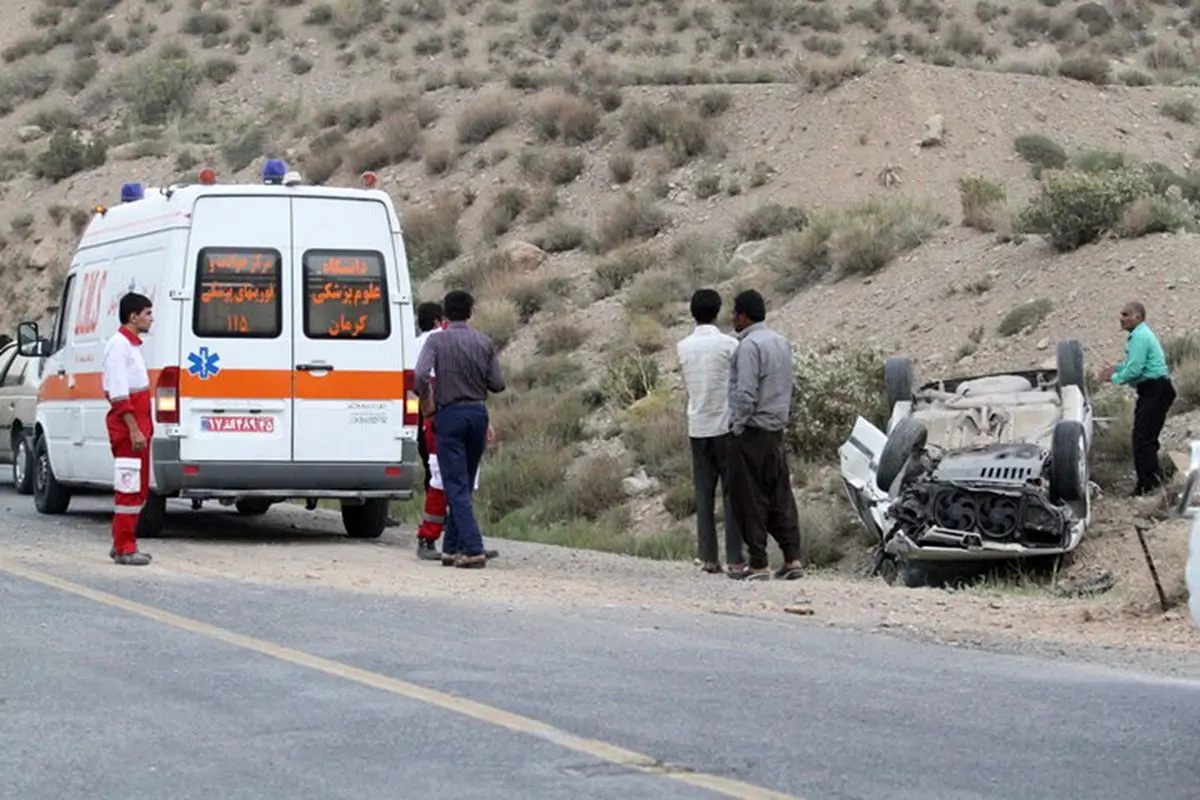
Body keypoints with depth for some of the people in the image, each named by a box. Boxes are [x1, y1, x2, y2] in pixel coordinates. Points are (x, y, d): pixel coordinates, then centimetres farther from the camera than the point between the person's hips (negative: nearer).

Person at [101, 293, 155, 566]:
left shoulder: (132, 344, 18)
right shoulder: (119, 345, -13)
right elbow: (119, 394, -19)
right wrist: (134, 430, -23)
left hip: (138, 425, 10)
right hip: (127, 427, -10)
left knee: (139, 489, 13)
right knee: (129, 488, -9)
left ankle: (123, 544, 19)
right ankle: (124, 549, -7)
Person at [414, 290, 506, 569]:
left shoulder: (437, 341, -6)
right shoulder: (485, 342, 3)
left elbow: (421, 375, -20)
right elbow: (497, 384, 1)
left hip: (450, 414, -4)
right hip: (478, 413, 4)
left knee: (457, 486, -5)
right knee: (463, 485, 14)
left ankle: (473, 550, -15)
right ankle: (452, 548, 17)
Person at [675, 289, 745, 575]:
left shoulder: (683, 347, 4)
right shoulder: (728, 344, -9)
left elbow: (686, 387, 12)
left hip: (697, 427, 4)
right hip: (725, 425, -4)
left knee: (704, 493, 7)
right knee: (732, 492, 0)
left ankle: (708, 557, 4)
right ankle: (734, 558, -5)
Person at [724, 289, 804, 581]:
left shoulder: (749, 345, -15)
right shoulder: (782, 343, 13)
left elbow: (746, 392, -21)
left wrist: (738, 426, -12)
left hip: (751, 431, -8)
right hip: (776, 430, 8)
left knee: (751, 500, -2)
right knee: (781, 497, 9)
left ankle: (759, 564, -1)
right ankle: (793, 559, 6)